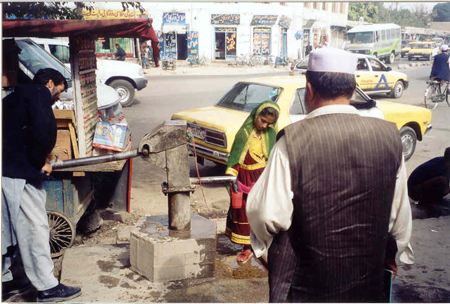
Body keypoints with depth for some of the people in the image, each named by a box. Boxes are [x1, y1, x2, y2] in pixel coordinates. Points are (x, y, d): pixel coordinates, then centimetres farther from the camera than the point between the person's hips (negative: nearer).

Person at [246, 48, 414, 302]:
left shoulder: (292, 140, -22)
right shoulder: (389, 136, -9)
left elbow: (268, 215, -18)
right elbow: (400, 214, 1)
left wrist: (264, 246, 5)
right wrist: (393, 253, 19)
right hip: (367, 283, 3)